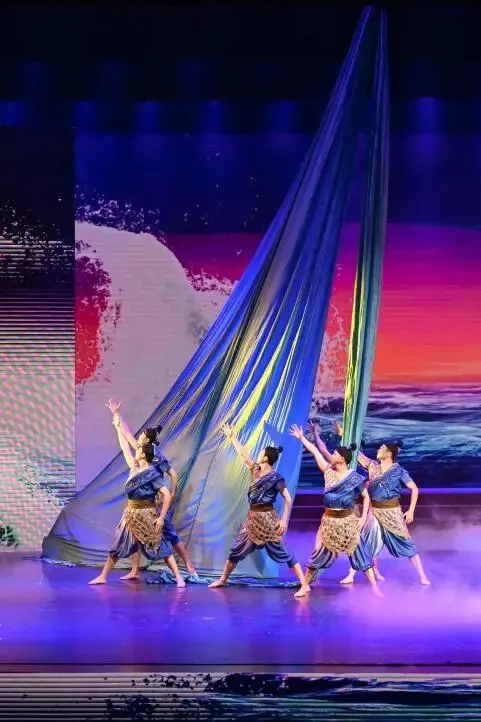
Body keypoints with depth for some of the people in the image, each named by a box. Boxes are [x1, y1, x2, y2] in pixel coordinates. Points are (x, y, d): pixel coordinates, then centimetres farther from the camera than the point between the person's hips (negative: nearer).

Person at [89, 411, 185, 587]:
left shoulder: (152, 473, -15)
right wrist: (118, 427, 20)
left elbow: (167, 495, -18)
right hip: (131, 514, 7)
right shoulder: (134, 467, 5)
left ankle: (179, 578, -4)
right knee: (117, 546, 11)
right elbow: (125, 447, 16)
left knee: (161, 547, -6)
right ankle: (103, 577, 20)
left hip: (147, 516, -7)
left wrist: (161, 517, -20)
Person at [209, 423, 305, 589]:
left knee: (283, 553, -7)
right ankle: (223, 580, 24)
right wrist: (232, 437, 23)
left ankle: (303, 583, -5)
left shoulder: (275, 478, -12)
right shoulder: (256, 470, 7)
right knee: (236, 549, 12)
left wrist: (284, 520, -19)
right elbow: (243, 454, 18)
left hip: (267, 519, -7)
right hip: (253, 518, 7)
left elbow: (288, 499, -12)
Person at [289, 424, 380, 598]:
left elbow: (366, 497, -1)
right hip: (329, 521, 3)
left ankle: (375, 587, 5)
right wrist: (302, 438, 13)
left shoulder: (354, 477, -10)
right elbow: (315, 452, 8)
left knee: (359, 553, 0)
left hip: (347, 521, -3)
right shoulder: (329, 472, 1)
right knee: (318, 553, 4)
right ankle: (305, 586, 13)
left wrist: (363, 517, -8)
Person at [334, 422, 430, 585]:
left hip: (391, 512, -4)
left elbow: (414, 489, -10)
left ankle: (422, 576, 5)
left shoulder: (398, 471, -11)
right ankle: (351, 575, 12)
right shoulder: (373, 466, 2)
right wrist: (344, 435, 3)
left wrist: (411, 510, -15)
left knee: (405, 542, -2)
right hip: (374, 511, 5)